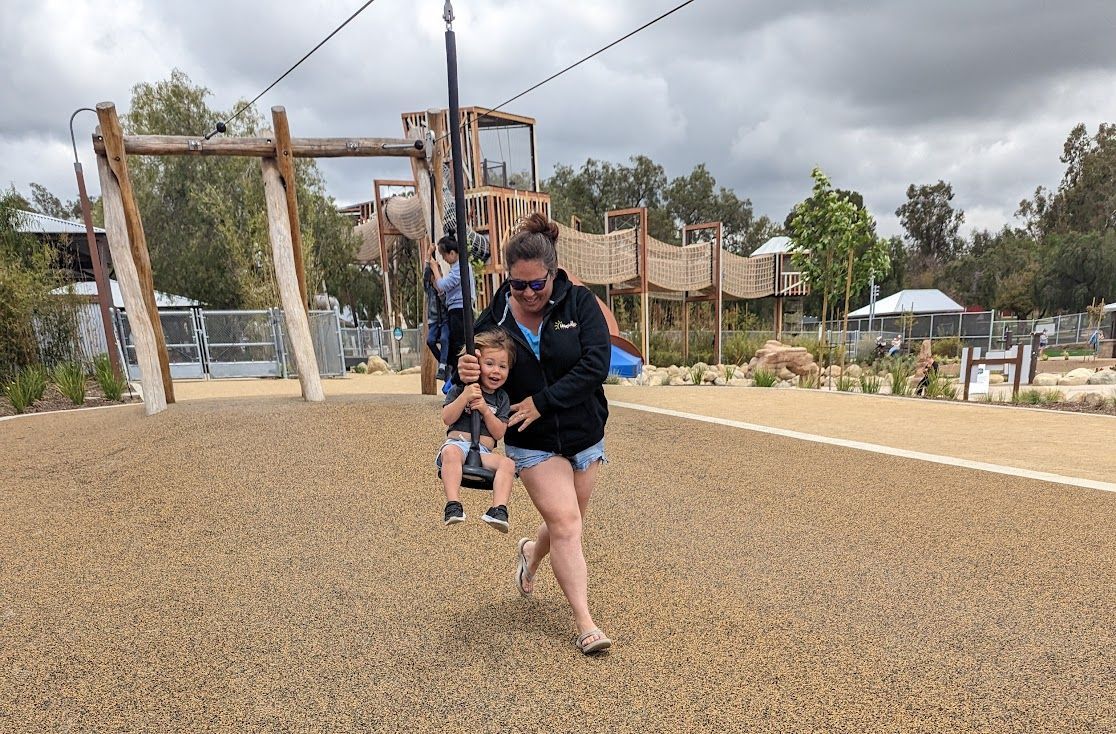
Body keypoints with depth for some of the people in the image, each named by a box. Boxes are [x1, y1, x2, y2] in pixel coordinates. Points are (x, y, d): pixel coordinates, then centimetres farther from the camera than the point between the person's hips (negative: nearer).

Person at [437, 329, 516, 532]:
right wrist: (465, 397, -17)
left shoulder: (501, 398, 13)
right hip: (457, 442, -2)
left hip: (484, 452, 2)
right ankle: (453, 505, -43)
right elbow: (447, 418, -5)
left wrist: (485, 410, -11)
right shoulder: (460, 389, 7)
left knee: (507, 463, -27)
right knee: (451, 452, -38)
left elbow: (499, 433, 3)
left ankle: (498, 509, -36)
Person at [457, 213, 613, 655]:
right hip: (533, 443, -1)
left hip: (584, 436, 2)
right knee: (566, 524, -7)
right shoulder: (495, 316, -9)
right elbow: (477, 365, 0)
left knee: (566, 523, 17)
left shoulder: (579, 303, -12)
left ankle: (531, 553, 51)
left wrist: (542, 401, -24)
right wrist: (466, 371, -26)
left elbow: (596, 364, -21)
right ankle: (585, 624, 9)